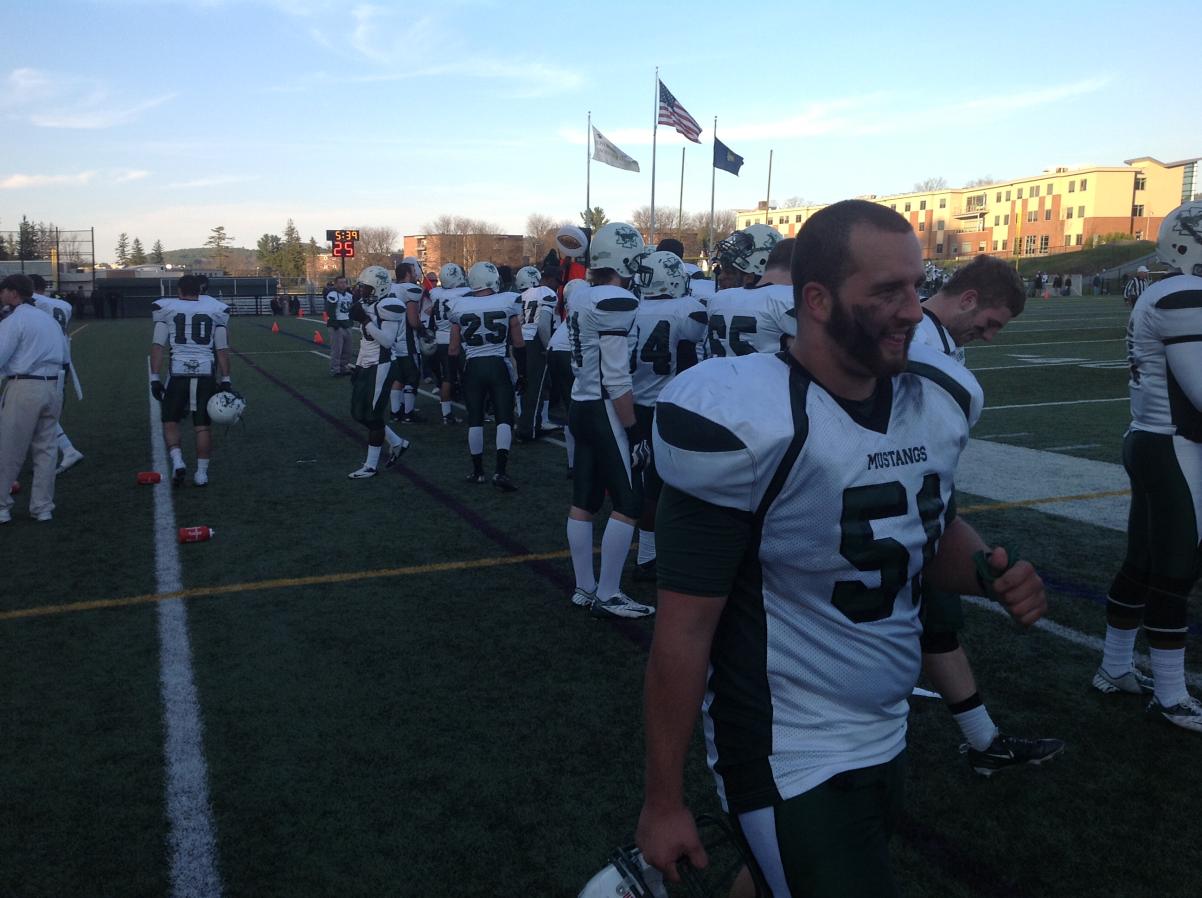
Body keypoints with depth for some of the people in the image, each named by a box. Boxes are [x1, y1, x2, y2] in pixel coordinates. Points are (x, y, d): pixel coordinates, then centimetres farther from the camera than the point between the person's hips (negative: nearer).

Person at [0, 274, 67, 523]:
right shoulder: (49, 319, 16)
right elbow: (64, 358, 17)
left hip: (24, 388, -7)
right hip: (53, 387, 7)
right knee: (46, 448, 11)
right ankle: (43, 507, 15)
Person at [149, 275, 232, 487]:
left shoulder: (166, 308, 5)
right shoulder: (215, 310, 8)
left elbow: (157, 346, 0)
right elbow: (222, 349, 6)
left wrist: (154, 377, 2)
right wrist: (225, 380, 9)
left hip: (178, 373, -1)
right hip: (206, 373, 1)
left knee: (170, 421, 13)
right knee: (203, 425, 8)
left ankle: (177, 462, -4)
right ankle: (202, 472, 10)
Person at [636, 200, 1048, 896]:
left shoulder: (941, 397, -3)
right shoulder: (745, 424, -24)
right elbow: (685, 627, -19)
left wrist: (991, 572, -10)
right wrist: (664, 800, -12)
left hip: (888, 734, 7)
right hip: (790, 757, -7)